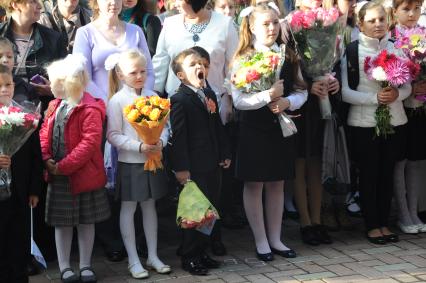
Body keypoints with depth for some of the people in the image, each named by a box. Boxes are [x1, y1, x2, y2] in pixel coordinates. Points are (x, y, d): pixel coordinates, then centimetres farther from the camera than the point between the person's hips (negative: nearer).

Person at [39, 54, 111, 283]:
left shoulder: (90, 109, -16)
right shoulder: (55, 106, 7)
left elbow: (90, 142, -22)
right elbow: (44, 134, 8)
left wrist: (64, 166, -23)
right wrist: (47, 158, -10)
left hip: (83, 175, -5)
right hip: (58, 177, 5)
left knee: (86, 222, 9)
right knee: (62, 222, 10)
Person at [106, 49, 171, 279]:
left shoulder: (153, 97, 4)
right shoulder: (117, 101, -9)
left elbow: (163, 126, 6)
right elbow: (113, 135, -12)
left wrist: (161, 142, -15)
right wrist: (139, 146, -21)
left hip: (153, 160, 4)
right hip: (130, 162, -4)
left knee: (149, 206, 14)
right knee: (128, 209, 5)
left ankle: (153, 256, 24)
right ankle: (133, 260, 14)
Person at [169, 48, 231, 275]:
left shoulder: (209, 95, 12)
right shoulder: (180, 99, -13)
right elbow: (178, 136, -16)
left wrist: (225, 153, 14)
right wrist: (180, 167, -19)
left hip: (212, 165, 8)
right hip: (193, 167, -8)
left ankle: (201, 252, 26)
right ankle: (189, 257, 12)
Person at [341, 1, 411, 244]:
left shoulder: (396, 48, 4)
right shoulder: (352, 51, -6)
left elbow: (408, 87, 7)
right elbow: (345, 92, -9)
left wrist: (397, 94, -14)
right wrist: (375, 98, -19)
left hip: (395, 121, 3)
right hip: (364, 123, -3)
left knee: (387, 173, 10)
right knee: (369, 174, 4)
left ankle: (384, 223, 21)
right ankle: (372, 225, 15)